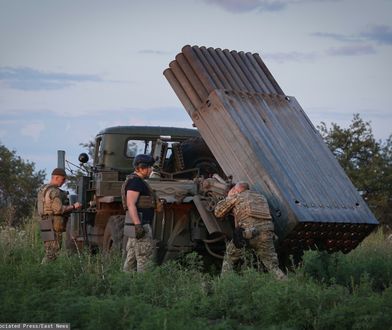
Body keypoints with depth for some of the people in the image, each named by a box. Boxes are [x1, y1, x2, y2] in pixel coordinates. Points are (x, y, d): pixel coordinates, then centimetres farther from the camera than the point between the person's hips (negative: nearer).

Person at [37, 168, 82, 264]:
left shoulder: (43, 190, 17)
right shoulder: (54, 191, -14)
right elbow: (58, 209, -22)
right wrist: (73, 206, -11)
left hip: (46, 226, 9)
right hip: (54, 226, -9)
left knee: (49, 253, 13)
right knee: (52, 254, -8)